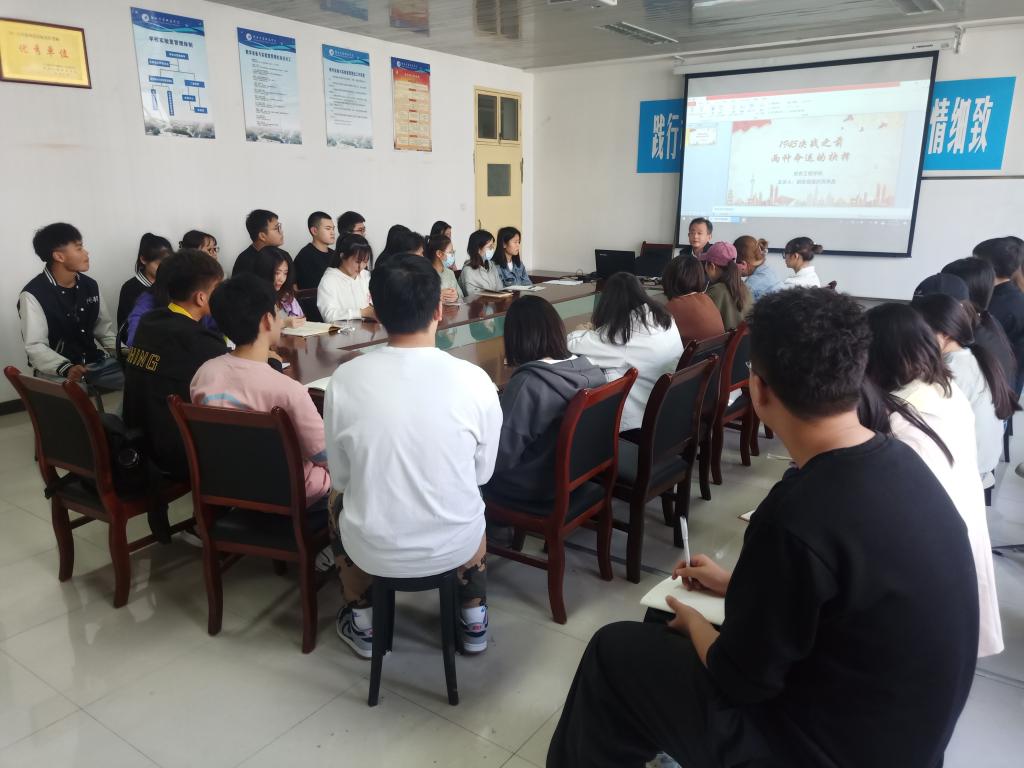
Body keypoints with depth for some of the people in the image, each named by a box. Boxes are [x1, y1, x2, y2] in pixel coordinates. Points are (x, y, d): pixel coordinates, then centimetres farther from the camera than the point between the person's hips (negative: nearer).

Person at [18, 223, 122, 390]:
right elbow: (35, 347, -16)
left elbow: (104, 327, 16)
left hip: (96, 362, 6)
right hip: (57, 372, -6)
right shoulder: (33, 294, -11)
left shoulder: (90, 285, 7)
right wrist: (66, 368, -33)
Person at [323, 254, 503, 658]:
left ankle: (361, 624, 43)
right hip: (455, 544, 0)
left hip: (374, 549, 0)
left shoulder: (344, 379, -15)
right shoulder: (474, 379, -17)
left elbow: (340, 478, -2)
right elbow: (483, 473, -3)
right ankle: (474, 619, 41)